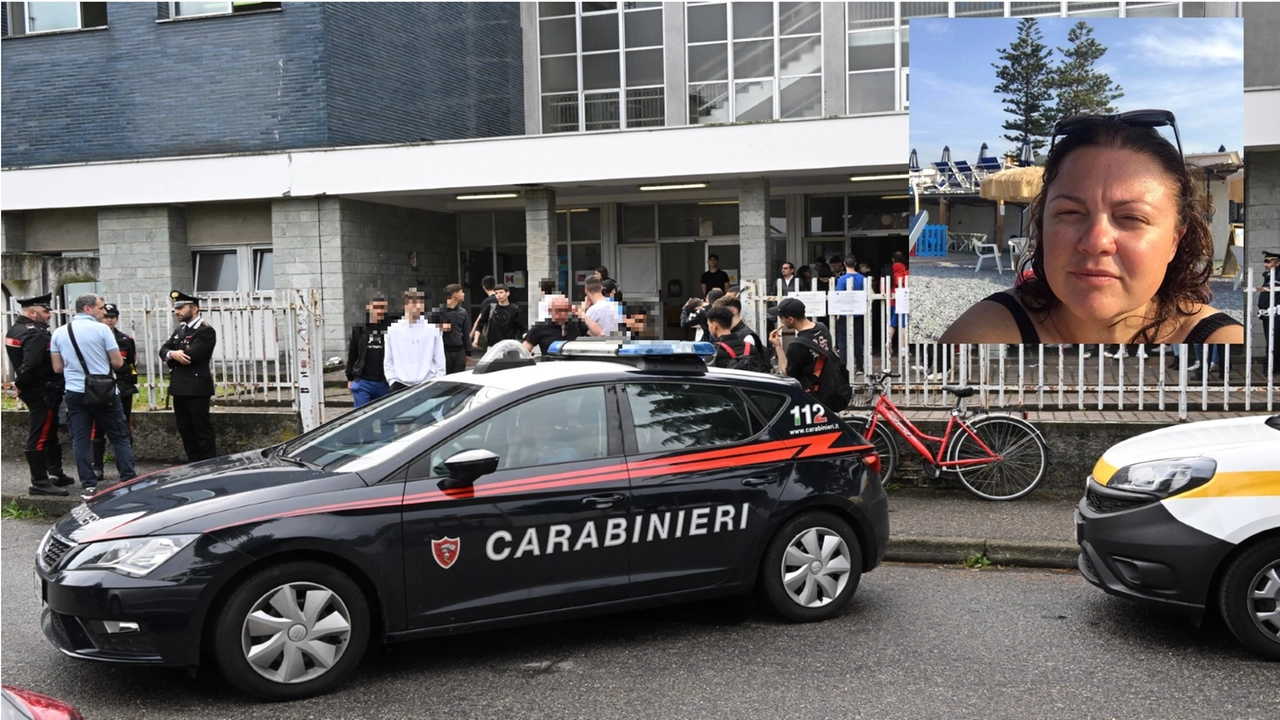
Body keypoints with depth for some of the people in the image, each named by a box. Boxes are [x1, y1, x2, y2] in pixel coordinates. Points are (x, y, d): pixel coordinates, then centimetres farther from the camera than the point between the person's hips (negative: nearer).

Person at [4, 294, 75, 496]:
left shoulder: (14, 330, 13)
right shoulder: (35, 334, -20)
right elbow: (31, 365, -29)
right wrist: (20, 385, -15)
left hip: (33, 391, 11)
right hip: (43, 392, -11)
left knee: (49, 433, 19)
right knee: (40, 437, -6)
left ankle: (55, 473, 29)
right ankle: (39, 483, -2)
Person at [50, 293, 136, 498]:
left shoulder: (59, 333, 5)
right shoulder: (101, 329, -9)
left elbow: (57, 368, 7)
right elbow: (118, 362, -9)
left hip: (75, 393, 4)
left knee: (80, 440, 7)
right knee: (120, 436, 5)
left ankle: (88, 485, 5)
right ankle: (128, 479, 5)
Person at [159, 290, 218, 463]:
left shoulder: (206, 331, -10)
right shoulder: (179, 330, 18)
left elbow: (190, 355, -20)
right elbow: (163, 350, 9)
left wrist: (171, 357, -2)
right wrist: (173, 354, -14)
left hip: (197, 388, -9)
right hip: (180, 387, 9)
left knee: (202, 430, -4)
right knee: (185, 429, 12)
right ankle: (193, 464, 20)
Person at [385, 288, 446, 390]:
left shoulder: (433, 329, 2)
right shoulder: (393, 329, 4)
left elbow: (440, 361, 5)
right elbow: (388, 361, 8)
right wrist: (392, 381, -2)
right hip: (400, 385, 0)